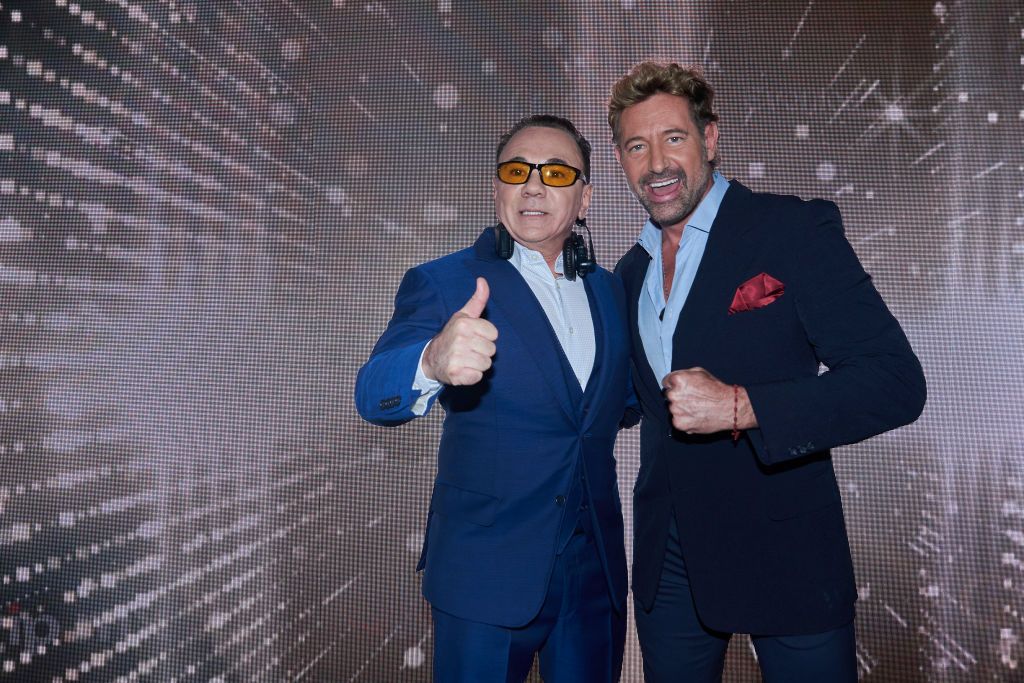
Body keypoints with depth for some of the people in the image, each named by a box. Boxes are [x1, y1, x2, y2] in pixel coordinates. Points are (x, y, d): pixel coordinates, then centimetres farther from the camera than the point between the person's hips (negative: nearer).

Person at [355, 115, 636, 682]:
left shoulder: (609, 292, 8)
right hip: (487, 573, -4)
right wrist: (433, 362, -46)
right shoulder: (444, 284, -8)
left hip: (597, 571, 5)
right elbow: (374, 395, -23)